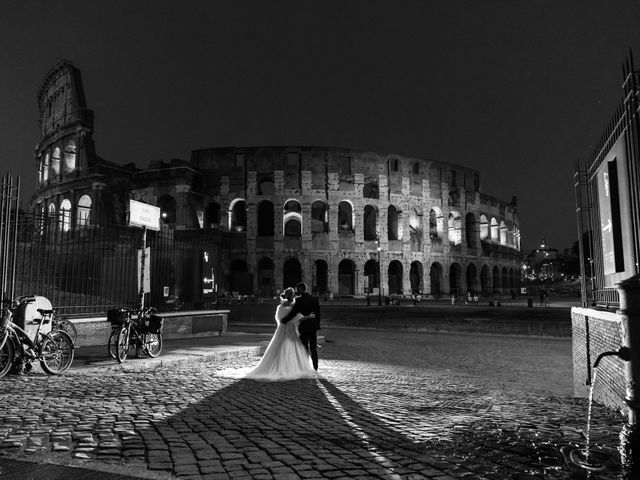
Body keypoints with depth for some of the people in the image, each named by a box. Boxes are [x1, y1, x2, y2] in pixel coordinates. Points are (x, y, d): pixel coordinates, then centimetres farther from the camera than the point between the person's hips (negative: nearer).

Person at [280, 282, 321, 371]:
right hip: (313, 327, 5)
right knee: (313, 349, 10)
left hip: (303, 327, -5)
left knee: (304, 350, 4)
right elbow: (318, 314, 8)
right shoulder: (315, 299, 5)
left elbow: (293, 313, -18)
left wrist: (284, 321, -8)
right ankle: (315, 369, 13)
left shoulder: (299, 300, -12)